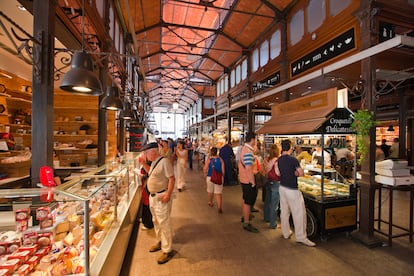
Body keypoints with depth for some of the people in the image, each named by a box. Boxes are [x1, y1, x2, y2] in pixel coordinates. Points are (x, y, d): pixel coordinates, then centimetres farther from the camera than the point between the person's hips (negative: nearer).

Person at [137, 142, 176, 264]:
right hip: (152, 196, 10)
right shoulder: (154, 162, 8)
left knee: (164, 223, 1)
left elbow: (172, 178, -23)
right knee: (156, 221, 22)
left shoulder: (164, 162, -21)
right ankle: (160, 242, 42)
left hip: (161, 197, -10)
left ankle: (167, 250, 15)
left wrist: (168, 194, -25)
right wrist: (143, 163, 12)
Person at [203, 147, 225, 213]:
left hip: (210, 177, 0)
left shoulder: (209, 159, -6)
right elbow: (223, 170, -2)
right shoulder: (220, 159, -4)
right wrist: (222, 176, 13)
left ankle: (210, 202, 41)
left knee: (210, 191, 22)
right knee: (218, 193, 3)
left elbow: (205, 169, -8)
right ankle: (219, 207, -7)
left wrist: (205, 175, 8)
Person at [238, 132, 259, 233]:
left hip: (243, 179, 10)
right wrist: (253, 182, -20)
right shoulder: (248, 151, -24)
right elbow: (249, 169, -29)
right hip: (248, 181, -10)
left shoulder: (243, 149, 8)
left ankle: (244, 217, 41)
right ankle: (246, 223, 15)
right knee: (248, 202, 2)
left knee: (245, 200, 24)